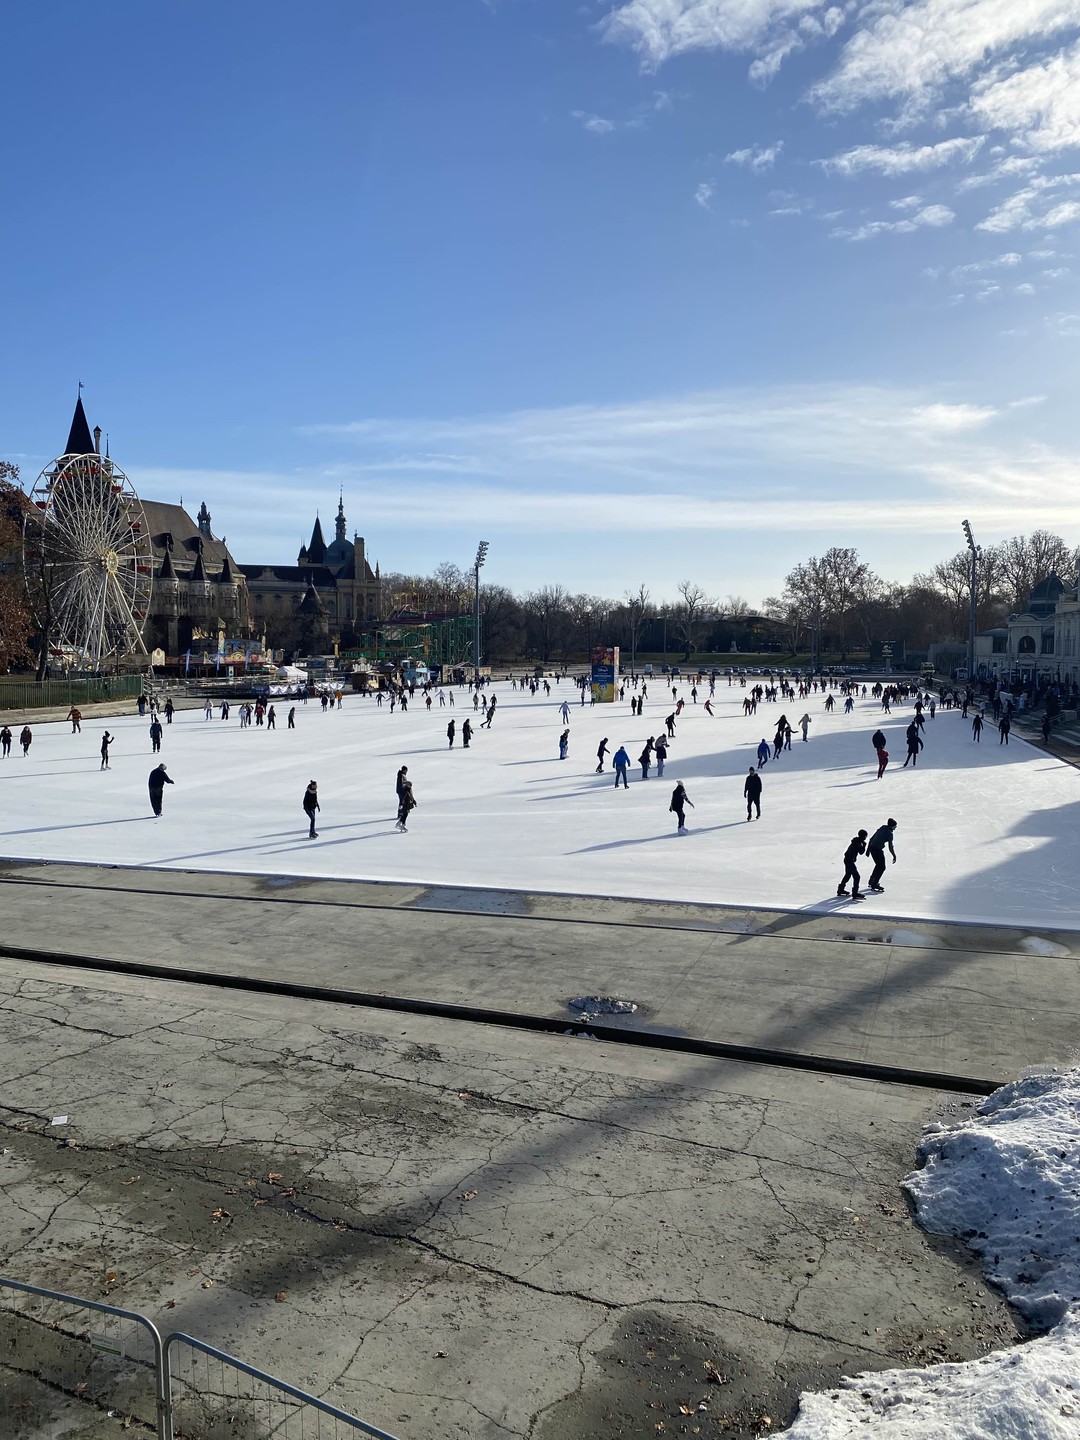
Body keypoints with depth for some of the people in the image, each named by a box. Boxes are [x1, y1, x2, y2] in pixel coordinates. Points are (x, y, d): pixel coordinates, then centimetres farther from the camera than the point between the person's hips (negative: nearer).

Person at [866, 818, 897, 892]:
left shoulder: (882, 828, 11)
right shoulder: (889, 833, -11)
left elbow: (871, 838, 14)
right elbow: (890, 847, -13)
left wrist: (868, 849, 21)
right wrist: (894, 856, 1)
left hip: (872, 847, 8)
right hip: (878, 850, -8)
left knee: (878, 865, 26)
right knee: (882, 867, 3)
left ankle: (871, 882, 33)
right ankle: (874, 885, 0)